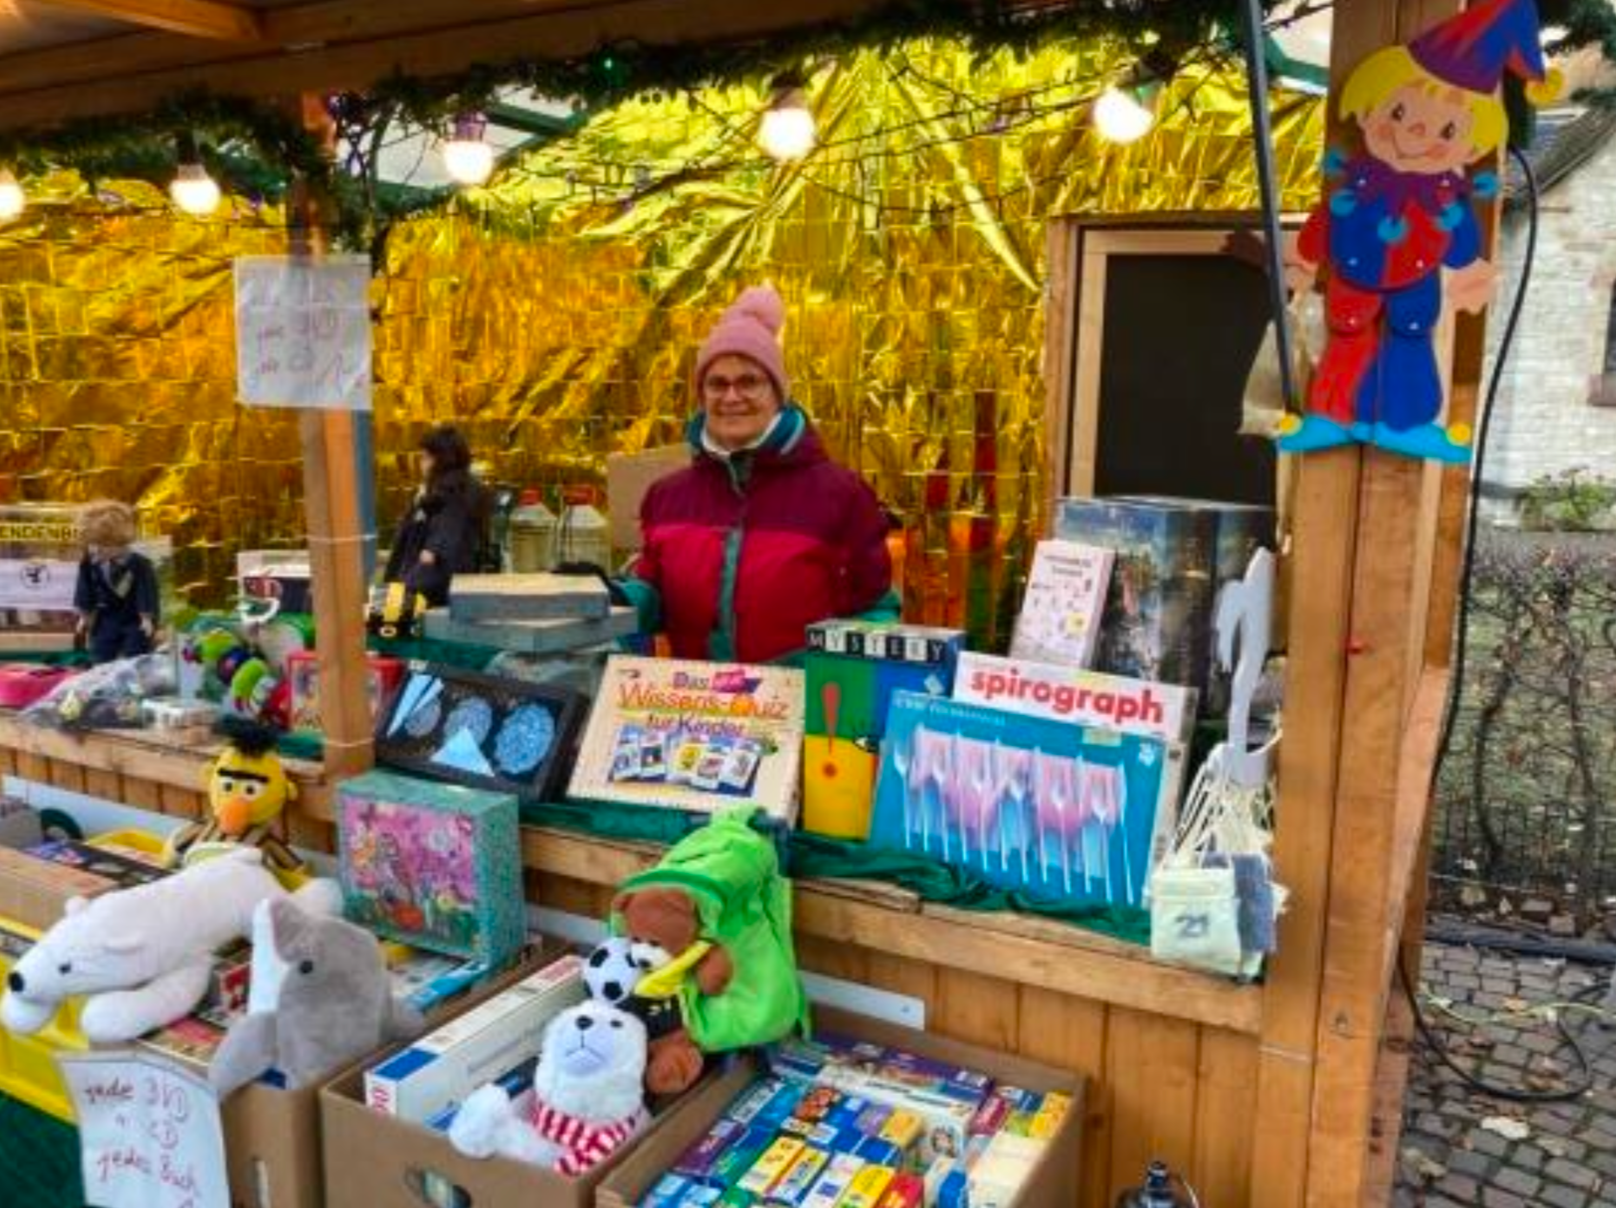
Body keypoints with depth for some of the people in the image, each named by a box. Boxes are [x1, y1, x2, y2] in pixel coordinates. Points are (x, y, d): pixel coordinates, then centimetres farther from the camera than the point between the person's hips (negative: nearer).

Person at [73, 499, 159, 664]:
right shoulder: (89, 564, -9)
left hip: (135, 621, -4)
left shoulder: (140, 565, -21)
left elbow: (147, 592, -16)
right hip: (106, 619, 4)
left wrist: (147, 619, -15)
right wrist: (85, 617, 7)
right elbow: (85, 591, 3)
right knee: (101, 659, 6)